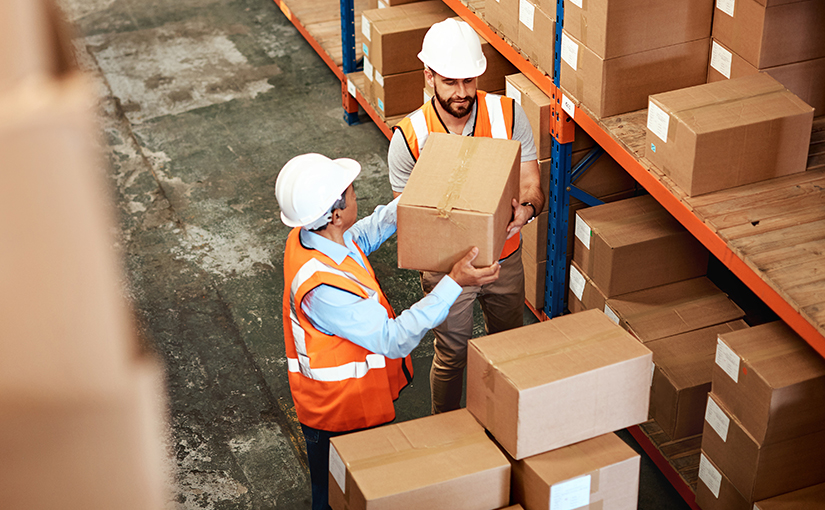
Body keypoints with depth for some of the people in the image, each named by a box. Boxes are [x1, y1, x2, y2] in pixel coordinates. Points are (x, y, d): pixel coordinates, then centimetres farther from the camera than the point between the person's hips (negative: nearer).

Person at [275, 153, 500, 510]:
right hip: (342, 413, -8)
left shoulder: (305, 237, -11)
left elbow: (363, 236, 12)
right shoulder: (322, 288, -41)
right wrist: (454, 283, -37)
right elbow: (394, 339, -33)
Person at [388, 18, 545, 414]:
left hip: (505, 258, 3)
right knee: (452, 355, 12)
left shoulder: (508, 115, -16)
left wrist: (526, 208, -38)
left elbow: (532, 186, -13)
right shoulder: (409, 136, -20)